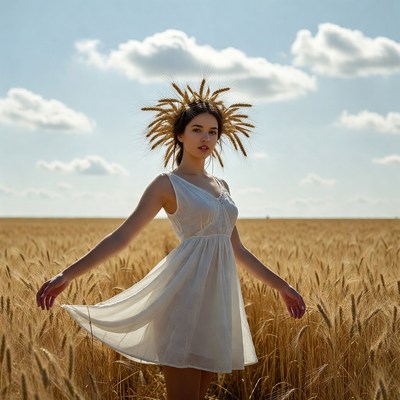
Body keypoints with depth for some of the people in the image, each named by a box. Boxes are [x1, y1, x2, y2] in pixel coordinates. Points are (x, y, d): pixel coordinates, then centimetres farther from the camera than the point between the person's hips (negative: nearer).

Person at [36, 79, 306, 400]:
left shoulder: (221, 186, 18)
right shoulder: (167, 184, -1)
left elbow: (237, 250, 22)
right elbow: (122, 236, -8)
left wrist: (281, 285, 21)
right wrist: (69, 274, -18)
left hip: (219, 297, 7)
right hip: (186, 294, -7)